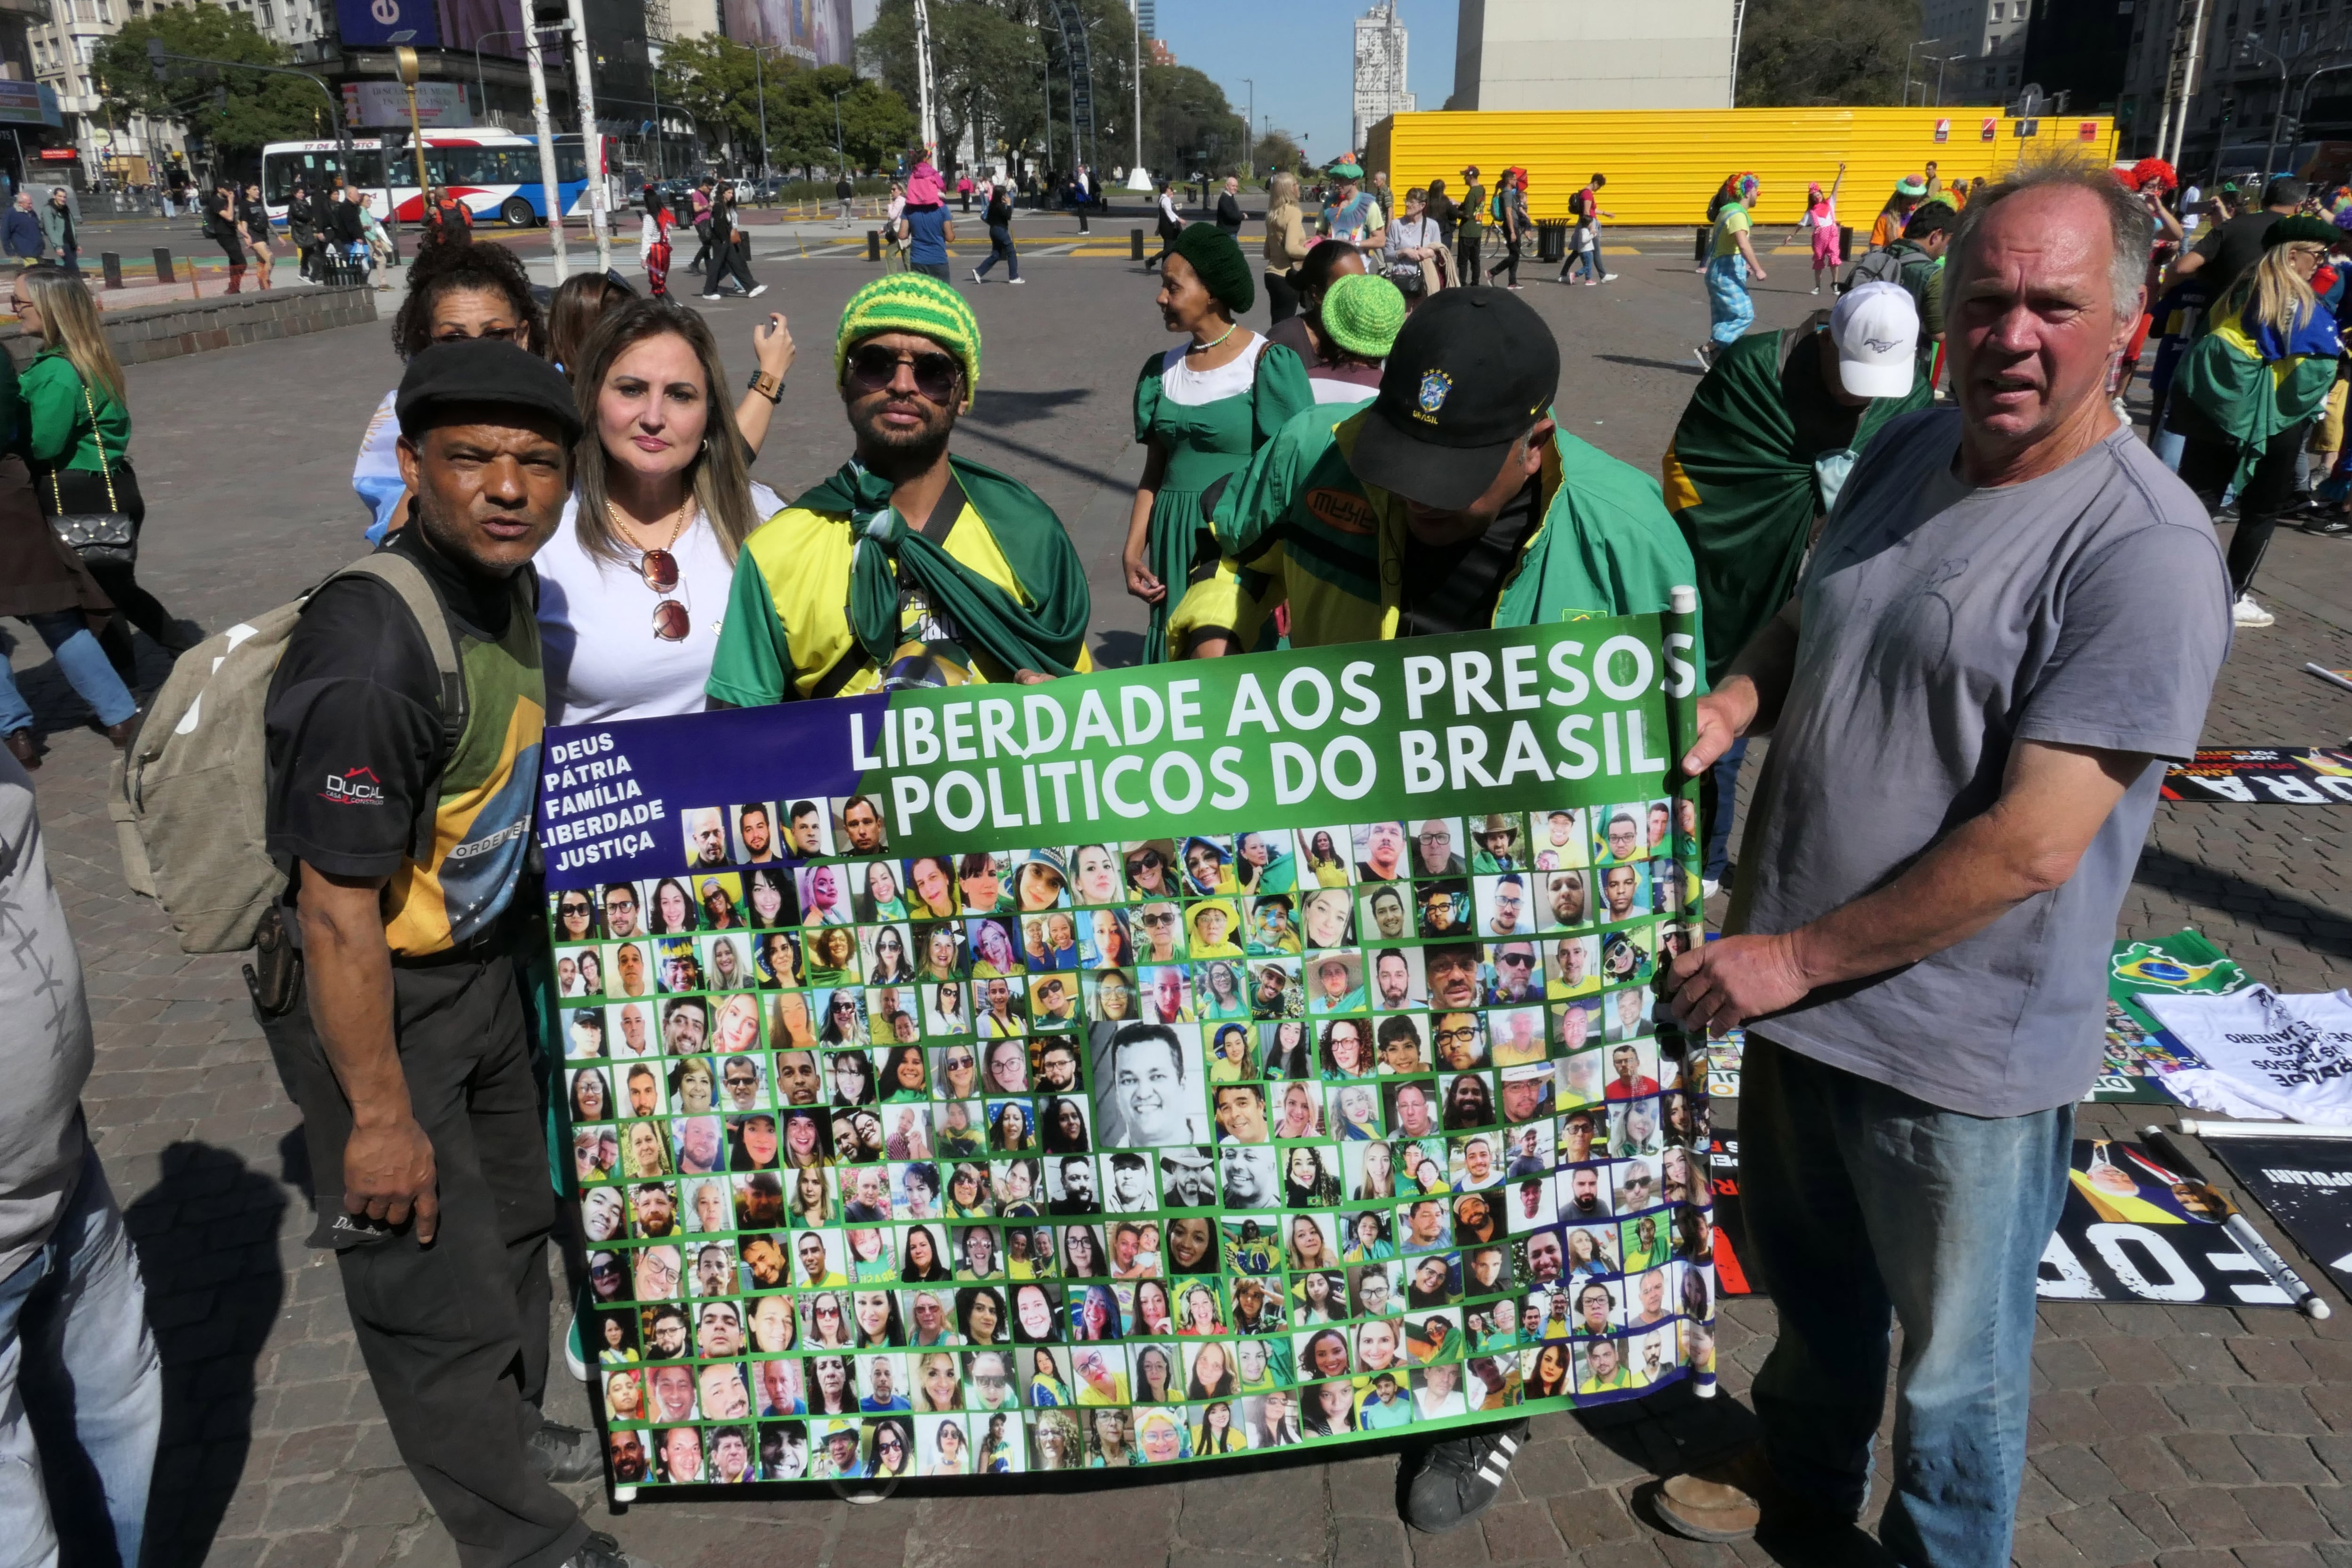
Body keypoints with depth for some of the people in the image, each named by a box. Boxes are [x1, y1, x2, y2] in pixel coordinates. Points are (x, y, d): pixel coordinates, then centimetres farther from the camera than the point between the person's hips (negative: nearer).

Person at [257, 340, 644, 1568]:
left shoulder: (508, 589, -3)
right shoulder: (374, 651, -31)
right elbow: (339, 913, -27)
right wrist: (379, 1115, -20)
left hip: (482, 960, 9)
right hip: (370, 997, -9)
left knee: (514, 1212, 26)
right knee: (442, 1289, 5)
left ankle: (509, 1431, 51)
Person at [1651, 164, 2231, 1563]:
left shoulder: (2145, 550, -22)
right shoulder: (1906, 454, 1)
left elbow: (2030, 846, -25)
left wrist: (1798, 957, -19)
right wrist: (1730, 704, -5)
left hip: (1962, 1050, -7)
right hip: (1798, 994, 7)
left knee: (1953, 1355, 17)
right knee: (1809, 1277, 29)